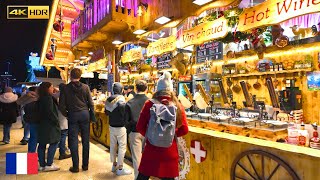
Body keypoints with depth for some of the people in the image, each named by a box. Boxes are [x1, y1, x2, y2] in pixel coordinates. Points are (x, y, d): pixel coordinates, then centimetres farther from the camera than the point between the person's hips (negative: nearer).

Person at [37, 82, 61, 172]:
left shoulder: (42, 98, 14)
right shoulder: (48, 98, -14)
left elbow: (42, 111, 17)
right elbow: (50, 112, -21)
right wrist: (56, 121, -13)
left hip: (42, 124, 9)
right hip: (49, 125, -9)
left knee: (42, 144, 10)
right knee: (54, 143, -2)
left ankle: (42, 165, 18)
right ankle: (49, 164, 0)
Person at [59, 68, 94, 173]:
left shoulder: (65, 88, -3)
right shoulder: (85, 87, -1)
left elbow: (61, 105, -4)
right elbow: (91, 103, -1)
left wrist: (66, 114, 11)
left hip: (72, 115, -1)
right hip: (85, 114, 1)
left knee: (73, 141, 6)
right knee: (85, 140, 8)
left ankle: (75, 166, 11)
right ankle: (85, 165, 17)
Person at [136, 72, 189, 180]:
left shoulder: (150, 104, -8)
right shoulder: (178, 106, -4)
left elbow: (140, 127, -5)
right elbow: (184, 130, -2)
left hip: (151, 149, -1)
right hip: (170, 151, 1)